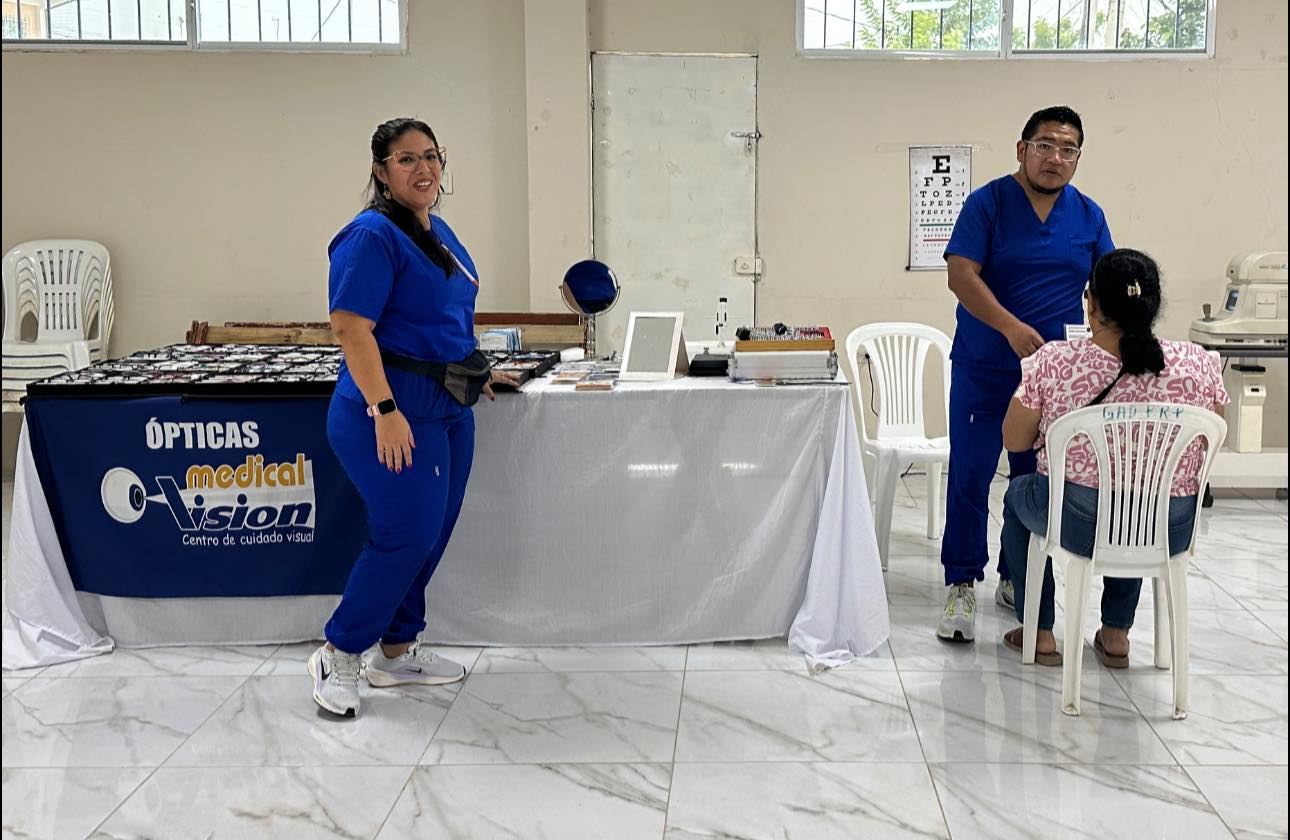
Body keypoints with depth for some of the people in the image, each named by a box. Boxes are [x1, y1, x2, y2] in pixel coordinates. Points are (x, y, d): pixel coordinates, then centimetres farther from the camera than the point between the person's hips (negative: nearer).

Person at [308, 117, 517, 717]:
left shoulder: (439, 233, 14)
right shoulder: (372, 235, -14)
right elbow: (352, 329, -21)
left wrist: (475, 370, 25)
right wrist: (384, 410, -27)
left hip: (447, 409, 9)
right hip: (395, 411, -9)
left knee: (430, 535, 13)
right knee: (406, 536, -9)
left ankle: (397, 652, 26)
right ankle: (340, 656, 9)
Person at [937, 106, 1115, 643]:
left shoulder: (1088, 215, 7)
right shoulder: (988, 203, -5)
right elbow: (961, 276, -15)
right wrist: (1012, 328, -28)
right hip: (983, 371, -3)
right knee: (969, 477, -5)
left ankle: (1017, 579, 25)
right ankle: (962, 587, 5)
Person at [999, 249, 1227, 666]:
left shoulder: (1053, 361, -18)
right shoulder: (1197, 362, -12)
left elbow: (1014, 441, -4)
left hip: (1077, 526, -2)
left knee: (1018, 493, 31)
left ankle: (1040, 633, 32)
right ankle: (1116, 634, 38)